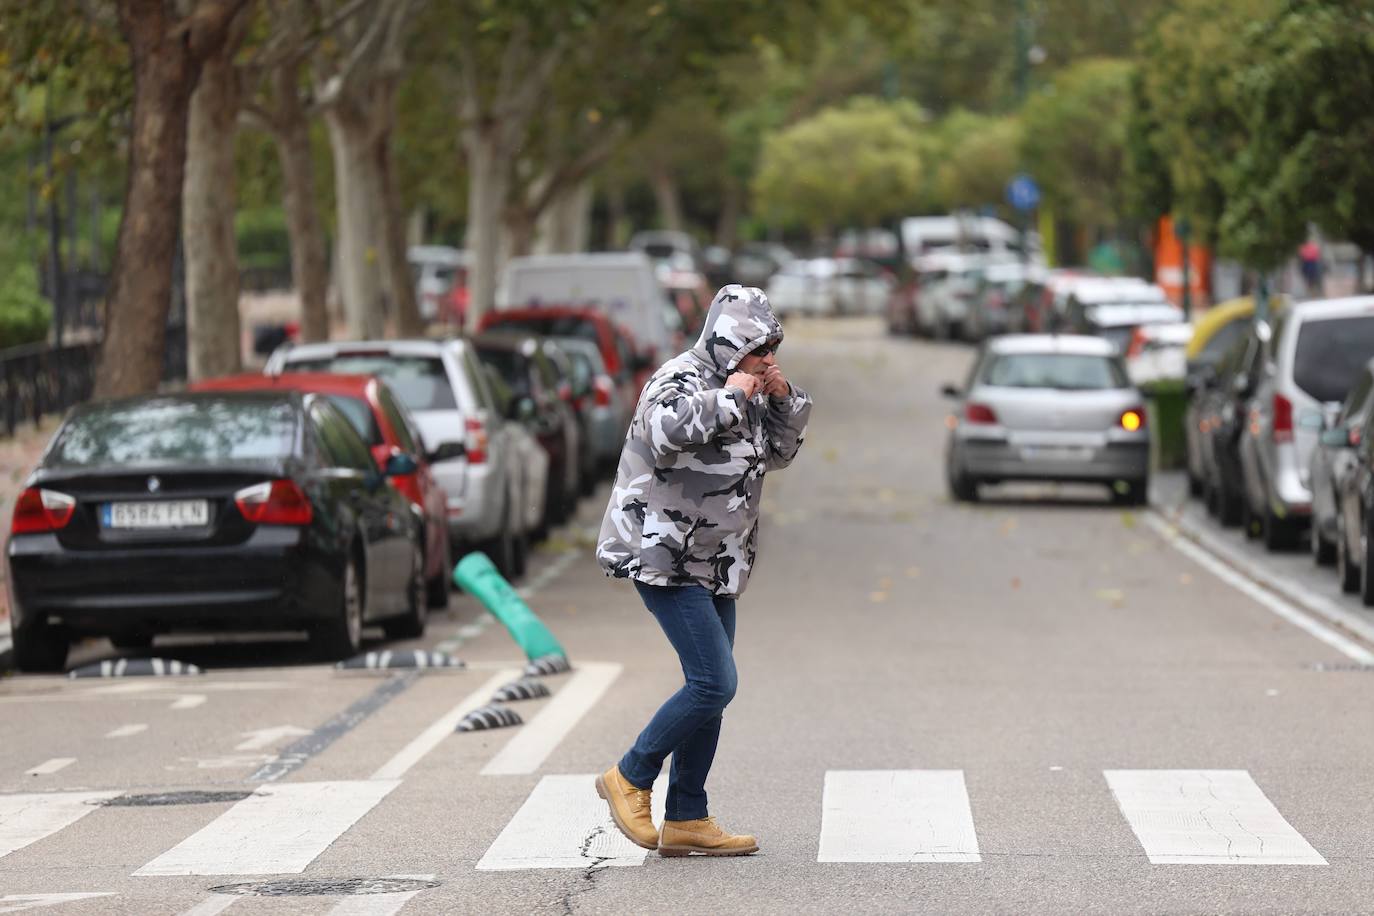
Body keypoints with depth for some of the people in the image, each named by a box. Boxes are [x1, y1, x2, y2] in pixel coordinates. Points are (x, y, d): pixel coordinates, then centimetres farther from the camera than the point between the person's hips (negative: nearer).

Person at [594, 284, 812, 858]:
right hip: (665, 557, -10)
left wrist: (783, 399, 7)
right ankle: (630, 779, 1)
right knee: (714, 684, -15)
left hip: (712, 564, 10)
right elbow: (667, 430, -35)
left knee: (709, 690, 9)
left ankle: (685, 821, 14)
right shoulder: (682, 380, -14)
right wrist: (729, 396, -25)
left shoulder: (738, 391, 13)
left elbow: (778, 454, 24)